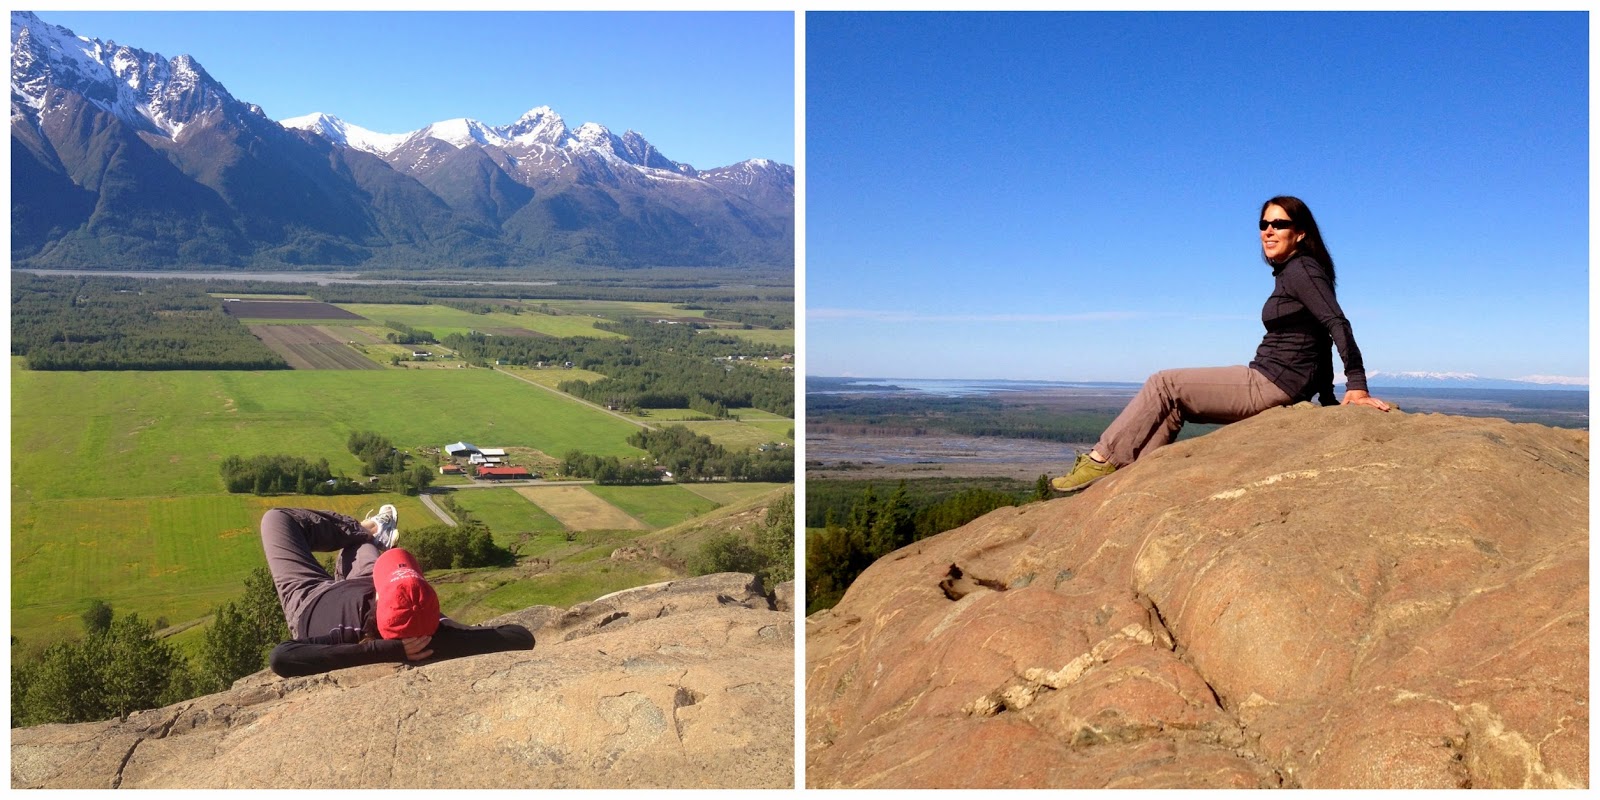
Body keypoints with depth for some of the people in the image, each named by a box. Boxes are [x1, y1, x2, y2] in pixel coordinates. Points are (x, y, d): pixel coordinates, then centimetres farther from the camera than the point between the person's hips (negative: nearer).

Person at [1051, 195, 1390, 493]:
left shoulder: (1301, 270, -12)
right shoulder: (1290, 272, 18)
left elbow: (1337, 324, -21)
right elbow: (1320, 337, 19)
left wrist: (1357, 387, -26)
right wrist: (1327, 396, 19)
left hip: (1272, 387, -10)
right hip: (1271, 387, 10)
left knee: (1164, 384, -6)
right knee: (1173, 402, 11)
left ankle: (1103, 459, -1)